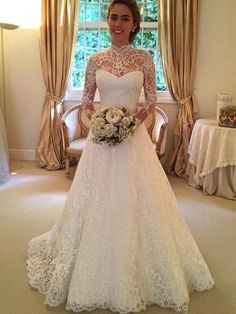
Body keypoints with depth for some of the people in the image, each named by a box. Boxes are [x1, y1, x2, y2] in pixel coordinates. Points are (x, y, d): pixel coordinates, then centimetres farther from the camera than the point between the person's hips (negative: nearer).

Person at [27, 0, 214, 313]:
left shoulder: (144, 58, 3)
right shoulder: (95, 60, 5)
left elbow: (152, 97, 6)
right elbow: (86, 99, 9)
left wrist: (139, 116, -12)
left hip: (134, 135, -1)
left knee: (137, 202, 4)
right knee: (98, 202, 6)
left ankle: (138, 274, 26)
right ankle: (98, 272, 27)